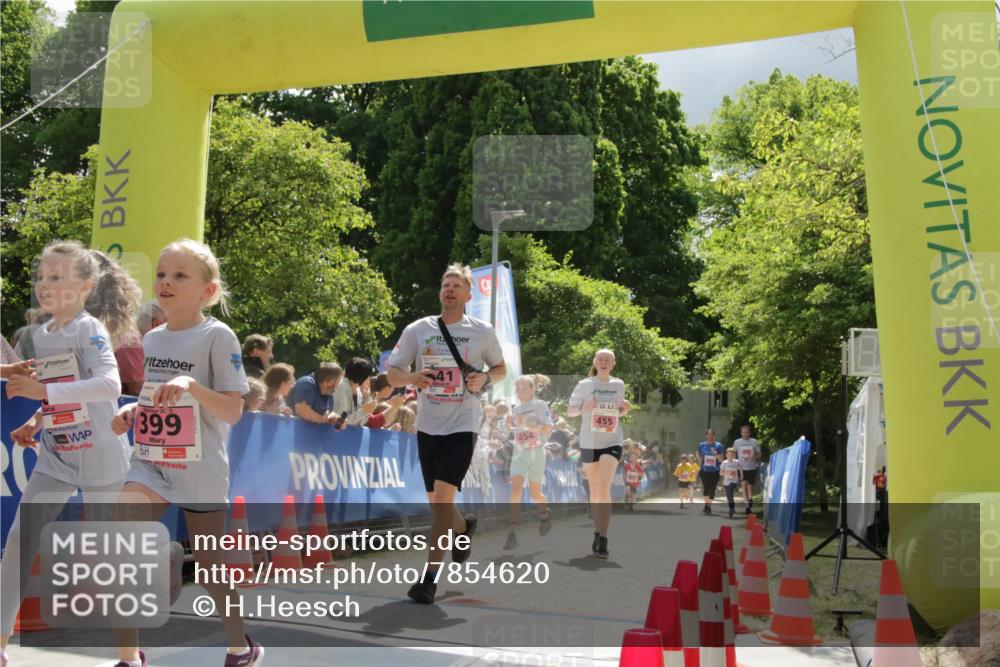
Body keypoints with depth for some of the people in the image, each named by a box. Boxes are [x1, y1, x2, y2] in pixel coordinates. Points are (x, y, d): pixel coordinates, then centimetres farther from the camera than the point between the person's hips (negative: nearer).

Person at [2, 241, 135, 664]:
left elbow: (110, 385, -33)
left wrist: (44, 391, -34)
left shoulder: (90, 330, -16)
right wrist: (35, 424, 3)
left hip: (100, 456, -6)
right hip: (55, 457, 6)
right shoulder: (39, 335, 7)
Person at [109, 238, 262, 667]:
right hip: (151, 462, 5)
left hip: (200, 470, -5)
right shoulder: (152, 339, 9)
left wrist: (191, 384, -29)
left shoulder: (217, 336, -10)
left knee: (209, 566, 9)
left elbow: (232, 411, -15)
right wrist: (132, 411, 3)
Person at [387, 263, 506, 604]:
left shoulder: (483, 332, 0)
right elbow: (392, 373, 4)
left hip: (463, 425, -3)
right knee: (436, 504, 10)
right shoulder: (417, 330, 2)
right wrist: (411, 378, -18)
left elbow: (500, 368, 13)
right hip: (428, 425, 3)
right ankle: (463, 527, 45)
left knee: (443, 496, -16)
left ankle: (431, 574, -7)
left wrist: (485, 377, -10)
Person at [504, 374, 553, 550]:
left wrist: (528, 423, -26)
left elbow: (548, 429, -15)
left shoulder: (540, 405, -5)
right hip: (519, 453, 3)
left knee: (534, 493, 9)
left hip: (536, 453, -3)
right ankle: (512, 534, -20)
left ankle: (545, 514, 44)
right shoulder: (516, 408, 11)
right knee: (515, 490, -15)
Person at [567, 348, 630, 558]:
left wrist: (625, 409, -4)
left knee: (604, 488, -16)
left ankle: (603, 538, -17)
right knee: (595, 490, 9)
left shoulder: (619, 385, 6)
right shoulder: (584, 385, -1)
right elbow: (570, 411, 2)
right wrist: (584, 409, -18)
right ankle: (598, 532, 26)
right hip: (589, 442, 0)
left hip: (612, 442, 0)